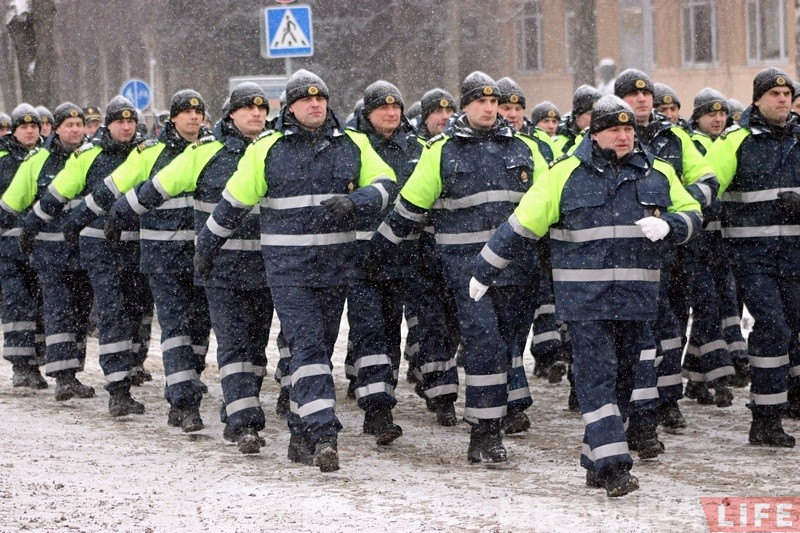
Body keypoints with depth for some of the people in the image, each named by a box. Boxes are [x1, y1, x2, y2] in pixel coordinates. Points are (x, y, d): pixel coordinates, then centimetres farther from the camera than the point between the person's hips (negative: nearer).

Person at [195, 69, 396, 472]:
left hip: (337, 266, 3)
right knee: (307, 347, -13)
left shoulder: (353, 145, 6)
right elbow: (233, 202, 7)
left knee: (320, 349, 9)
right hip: (288, 267, -3)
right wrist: (205, 248, 15)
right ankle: (323, 435, -21)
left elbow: (384, 184, 5)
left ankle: (301, 435, 19)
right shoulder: (267, 150, 0)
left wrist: (354, 202, -16)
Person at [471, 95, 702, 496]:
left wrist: (667, 225, -8)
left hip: (637, 297, 4)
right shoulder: (566, 175, 0)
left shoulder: (658, 174, 10)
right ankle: (613, 466, -12)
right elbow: (520, 227, 3)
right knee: (597, 378, -10)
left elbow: (691, 216, 17)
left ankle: (595, 463, 20)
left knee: (626, 379, 8)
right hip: (584, 298, -4)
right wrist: (483, 273, 7)